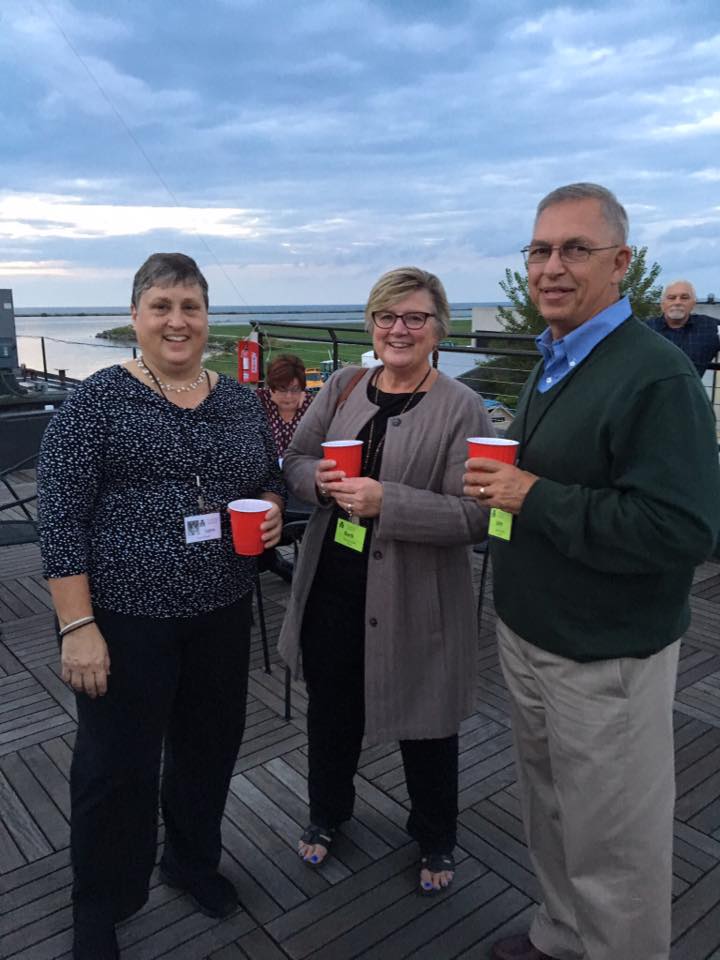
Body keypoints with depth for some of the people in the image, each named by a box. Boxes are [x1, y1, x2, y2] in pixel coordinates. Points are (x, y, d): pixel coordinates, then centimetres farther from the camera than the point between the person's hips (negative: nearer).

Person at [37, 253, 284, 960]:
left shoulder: (241, 402, 5)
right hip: (124, 618, -4)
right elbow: (61, 521, -11)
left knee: (210, 746, 19)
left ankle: (193, 860, 47)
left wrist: (271, 509, -6)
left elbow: (270, 482, 17)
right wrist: (78, 627, -16)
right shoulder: (96, 401, -8)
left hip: (222, 612, 5)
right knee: (117, 767, 9)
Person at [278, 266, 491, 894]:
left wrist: (384, 501, -28)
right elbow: (295, 461, 8)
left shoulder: (462, 408, -13)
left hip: (415, 599, -4)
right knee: (331, 712, 22)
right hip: (333, 584, 4)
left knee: (425, 725, 15)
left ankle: (435, 840, 44)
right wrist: (320, 480, -15)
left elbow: (473, 515, -19)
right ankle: (327, 814, 51)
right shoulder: (343, 386, 3)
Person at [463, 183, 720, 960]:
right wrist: (504, 479, 2)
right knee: (549, 815, 24)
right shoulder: (553, 363, 10)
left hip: (605, 662, -8)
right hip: (529, 636, 9)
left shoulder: (656, 374, -19)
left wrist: (533, 497, -24)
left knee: (613, 847, 10)